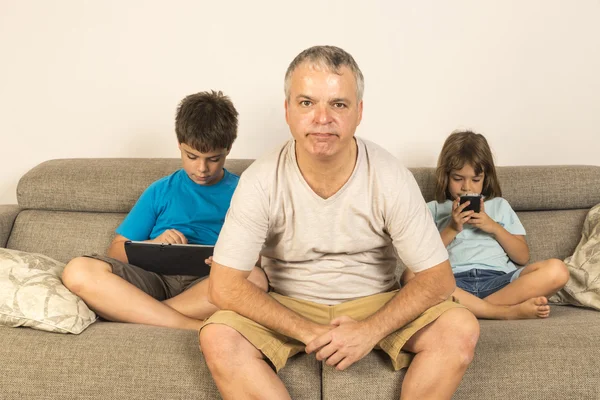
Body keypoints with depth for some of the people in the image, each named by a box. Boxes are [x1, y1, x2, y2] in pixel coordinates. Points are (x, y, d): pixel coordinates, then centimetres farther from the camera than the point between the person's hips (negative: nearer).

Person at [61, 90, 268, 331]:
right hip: (156, 279, 2)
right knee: (78, 271, -26)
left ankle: (134, 313, -24)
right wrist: (153, 245, -4)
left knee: (255, 279, -35)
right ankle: (193, 326, -29)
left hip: (206, 285, -1)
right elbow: (117, 249, 16)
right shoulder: (160, 192, 19)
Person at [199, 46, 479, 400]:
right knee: (217, 338, -28)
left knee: (461, 330, -24)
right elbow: (224, 286, -18)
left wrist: (371, 330, -27)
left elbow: (438, 279, -13)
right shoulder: (261, 181, -18)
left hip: (377, 304, 1)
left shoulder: (391, 178, -16)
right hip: (289, 308, 0)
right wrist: (308, 332, -26)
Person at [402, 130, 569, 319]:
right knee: (411, 276, -35)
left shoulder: (499, 205, 25)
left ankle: (467, 307, -29)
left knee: (556, 270, -25)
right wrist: (451, 229, -2)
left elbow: (523, 257, 17)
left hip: (499, 279, 2)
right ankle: (511, 311, -35)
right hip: (455, 283, -2)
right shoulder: (433, 209, 19)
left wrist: (495, 228, 3)